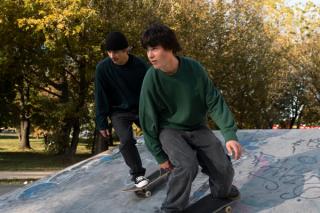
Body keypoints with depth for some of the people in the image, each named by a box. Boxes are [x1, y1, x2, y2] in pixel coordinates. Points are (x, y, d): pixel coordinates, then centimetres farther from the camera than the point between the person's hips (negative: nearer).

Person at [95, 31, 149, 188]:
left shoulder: (140, 66, -15)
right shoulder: (102, 68, -17)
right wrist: (102, 123, -10)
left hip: (142, 108, 2)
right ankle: (138, 174, -8)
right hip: (119, 112, -1)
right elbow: (100, 97, -10)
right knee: (126, 140, -21)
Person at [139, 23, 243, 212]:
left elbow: (214, 101, -13)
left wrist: (230, 134, -21)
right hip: (170, 131, -2)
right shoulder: (151, 80, -21)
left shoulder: (194, 68, -17)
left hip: (198, 128, 3)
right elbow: (149, 120, -11)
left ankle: (222, 192, 32)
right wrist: (159, 155, -7)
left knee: (224, 170, -4)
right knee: (187, 166, -29)